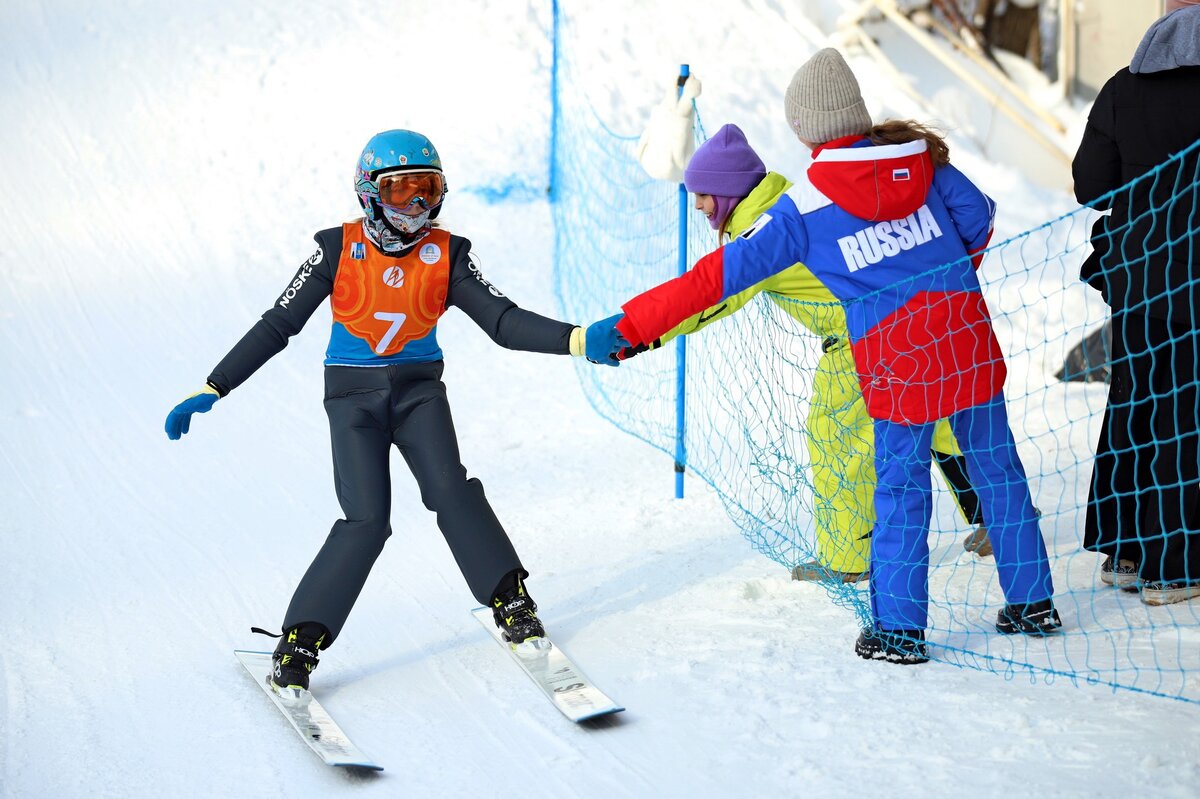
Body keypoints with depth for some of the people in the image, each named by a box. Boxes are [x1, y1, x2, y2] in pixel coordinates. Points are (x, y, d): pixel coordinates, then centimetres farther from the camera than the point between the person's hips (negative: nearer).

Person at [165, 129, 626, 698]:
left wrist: (578, 341, -29)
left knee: (450, 489, -22)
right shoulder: (340, 249, -9)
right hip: (354, 395, -2)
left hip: (419, 389, 2)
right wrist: (212, 390, -8)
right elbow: (277, 326, -5)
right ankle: (298, 645, -6)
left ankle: (512, 603, -3)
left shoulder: (447, 255, -5)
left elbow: (503, 322, -13)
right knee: (366, 521, -17)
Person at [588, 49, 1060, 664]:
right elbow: (977, 220, 13)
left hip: (896, 359, -3)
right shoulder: (920, 157, 2)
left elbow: (722, 274, -8)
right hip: (969, 336, 4)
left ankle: (899, 629, 14)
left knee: (901, 489, 8)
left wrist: (631, 325, -5)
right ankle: (1032, 602, 25)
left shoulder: (802, 209, -7)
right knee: (996, 465, 15)